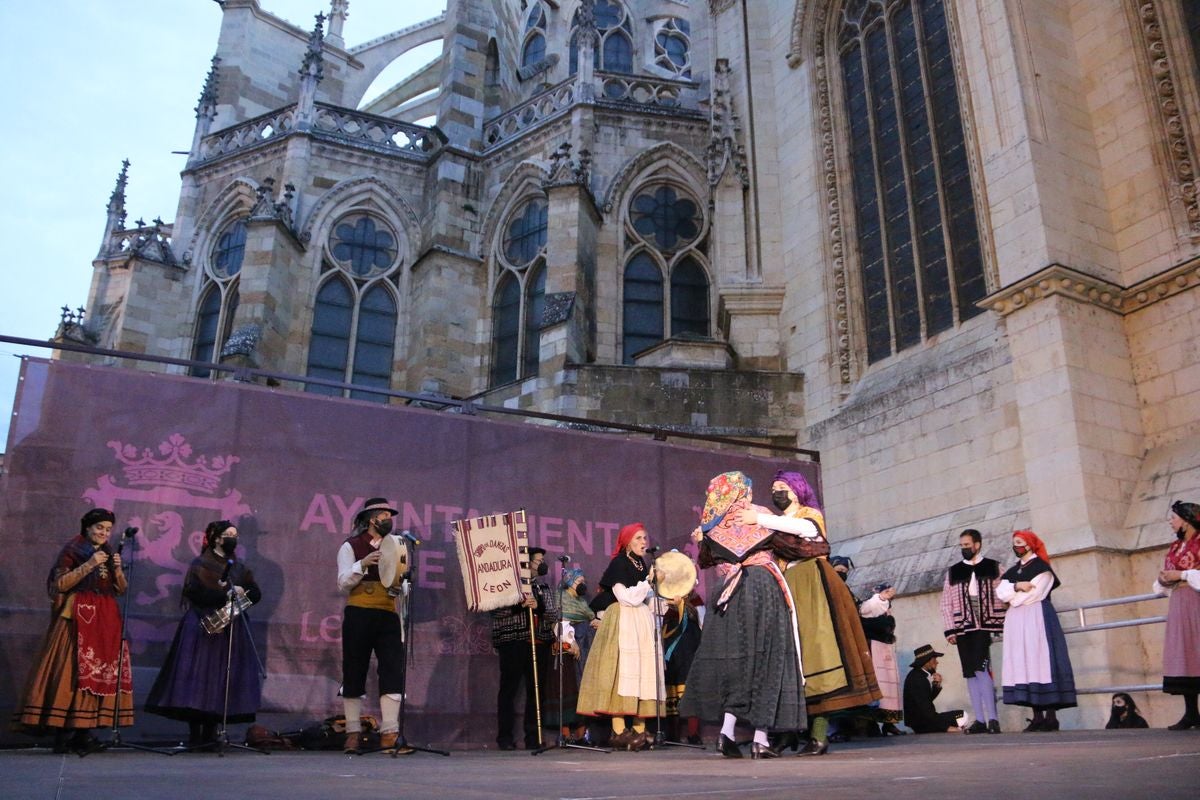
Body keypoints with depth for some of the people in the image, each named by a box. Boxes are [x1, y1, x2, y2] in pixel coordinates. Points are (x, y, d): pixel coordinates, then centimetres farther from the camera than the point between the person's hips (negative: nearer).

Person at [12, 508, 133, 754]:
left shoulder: (110, 554, 18)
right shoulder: (71, 551, 2)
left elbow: (122, 589, 15)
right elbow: (60, 584, -8)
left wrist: (118, 569, -2)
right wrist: (89, 565, -15)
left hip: (106, 620, 6)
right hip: (78, 618, -5)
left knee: (100, 673, -2)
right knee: (72, 672, -12)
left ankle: (84, 731, 0)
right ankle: (63, 734, -11)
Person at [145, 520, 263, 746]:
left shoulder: (239, 568, 15)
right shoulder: (200, 564, -1)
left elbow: (256, 594, 10)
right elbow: (195, 593, -15)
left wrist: (240, 592, -9)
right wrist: (226, 594, -17)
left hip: (230, 631, 5)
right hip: (203, 629, -5)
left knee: (222, 680, 2)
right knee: (198, 678, -6)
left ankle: (210, 733, 8)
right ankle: (194, 733, -1)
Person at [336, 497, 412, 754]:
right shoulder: (351, 547, 4)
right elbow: (343, 583, -5)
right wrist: (363, 564, -19)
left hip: (388, 615, 3)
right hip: (358, 615, -3)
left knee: (393, 673, -6)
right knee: (354, 673, 2)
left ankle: (389, 733, -6)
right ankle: (353, 733, 11)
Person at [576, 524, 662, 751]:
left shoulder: (642, 564, 16)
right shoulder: (618, 563, -5)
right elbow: (626, 597, -14)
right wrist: (648, 582, -14)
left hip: (642, 622, 8)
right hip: (622, 621, -8)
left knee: (643, 672, 3)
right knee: (623, 671, -13)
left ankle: (639, 729, 3)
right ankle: (619, 731, -15)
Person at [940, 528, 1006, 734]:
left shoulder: (994, 568, 7)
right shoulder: (953, 572, 13)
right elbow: (946, 604, 11)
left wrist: (1006, 624, -6)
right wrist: (949, 630, 3)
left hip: (985, 625, -4)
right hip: (962, 628, 4)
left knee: (981, 668, -16)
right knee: (970, 673, 4)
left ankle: (992, 718, -10)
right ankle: (980, 720, 9)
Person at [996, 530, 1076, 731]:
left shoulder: (1041, 566, 2)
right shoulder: (1011, 572, 20)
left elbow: (1036, 593, -10)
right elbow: (1000, 593, 6)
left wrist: (1013, 598, 2)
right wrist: (1017, 586, -12)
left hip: (1037, 617, -6)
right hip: (1016, 622, 6)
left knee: (1040, 661, -12)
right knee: (1023, 664, -1)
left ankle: (1051, 715, -13)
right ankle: (1037, 716, -2)